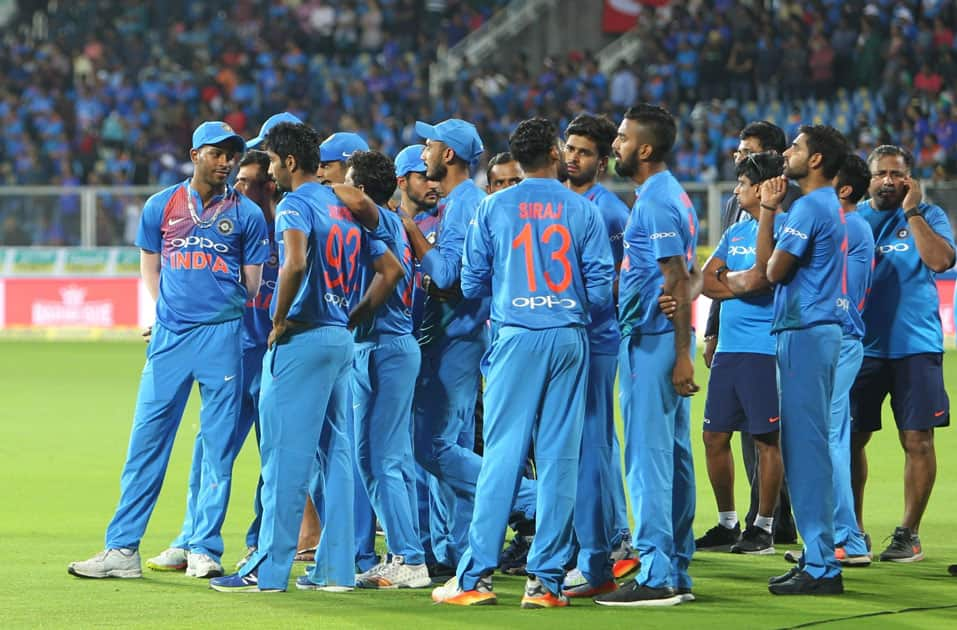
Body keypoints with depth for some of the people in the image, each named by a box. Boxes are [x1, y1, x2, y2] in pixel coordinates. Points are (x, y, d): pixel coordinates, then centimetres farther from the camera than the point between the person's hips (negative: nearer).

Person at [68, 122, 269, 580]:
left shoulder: (247, 214, 4)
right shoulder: (161, 207, 9)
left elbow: (252, 286, 8)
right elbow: (151, 271, 16)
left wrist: (220, 316, 4)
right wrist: (174, 312, 10)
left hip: (223, 336, -1)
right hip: (169, 335, 1)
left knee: (218, 446, -1)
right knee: (146, 439, -2)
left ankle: (204, 549, 4)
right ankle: (122, 550, -1)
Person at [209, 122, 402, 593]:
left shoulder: (296, 205, -9)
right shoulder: (346, 209, 16)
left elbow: (295, 263, -28)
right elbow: (391, 269, 17)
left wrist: (279, 320, -16)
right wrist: (352, 319, 15)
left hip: (301, 339, -8)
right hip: (340, 342, 8)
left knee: (285, 454, -6)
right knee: (334, 453, 10)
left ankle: (269, 569, -6)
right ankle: (336, 568, 9)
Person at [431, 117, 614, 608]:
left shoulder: (494, 208, 2)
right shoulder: (583, 211, 2)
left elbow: (471, 285, 5)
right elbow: (601, 290, 0)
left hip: (516, 337, -1)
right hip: (569, 338, 1)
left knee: (501, 455, -1)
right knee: (559, 457, 3)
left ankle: (477, 575, -4)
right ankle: (546, 579, 3)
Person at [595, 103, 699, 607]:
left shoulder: (654, 202, -14)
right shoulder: (672, 196, 16)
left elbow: (679, 282, -19)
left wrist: (682, 354, -21)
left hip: (651, 340, -10)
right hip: (666, 342, 10)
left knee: (648, 458, -8)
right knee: (673, 457, 11)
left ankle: (656, 577, -9)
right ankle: (677, 572, 15)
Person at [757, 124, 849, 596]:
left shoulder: (809, 207, -13)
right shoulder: (827, 205, 19)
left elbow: (774, 269, -13)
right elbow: (765, 262, 15)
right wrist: (768, 209, 11)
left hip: (804, 334, -11)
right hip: (814, 331, 11)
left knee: (806, 447, -9)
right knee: (805, 446, 13)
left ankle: (821, 568, -10)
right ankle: (817, 558, 16)